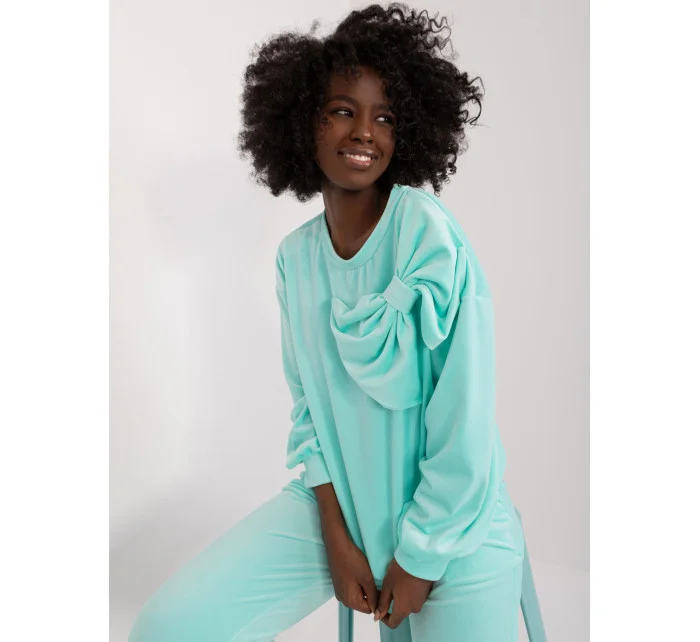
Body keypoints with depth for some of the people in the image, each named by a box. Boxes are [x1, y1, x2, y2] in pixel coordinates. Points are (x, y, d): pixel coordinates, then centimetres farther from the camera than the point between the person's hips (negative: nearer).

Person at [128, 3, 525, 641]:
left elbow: (465, 421, -18)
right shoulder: (295, 255, -1)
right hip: (338, 500, 4)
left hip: (455, 521, -3)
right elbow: (308, 404, 3)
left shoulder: (431, 233, -19)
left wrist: (419, 560, -10)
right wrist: (336, 537, -5)